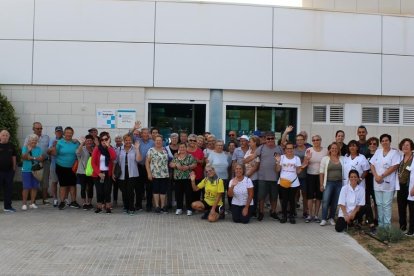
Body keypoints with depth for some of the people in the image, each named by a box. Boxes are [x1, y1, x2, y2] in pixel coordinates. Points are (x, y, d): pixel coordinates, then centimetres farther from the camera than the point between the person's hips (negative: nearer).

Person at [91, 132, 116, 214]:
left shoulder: (111, 149, 4)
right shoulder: (97, 149, -1)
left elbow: (114, 157, -17)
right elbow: (93, 162, -3)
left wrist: (108, 146, -17)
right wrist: (98, 173, -11)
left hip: (108, 173, 1)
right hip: (98, 174, -1)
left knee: (107, 190, -3)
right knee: (99, 191, 0)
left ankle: (108, 207, 4)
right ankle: (99, 207, 10)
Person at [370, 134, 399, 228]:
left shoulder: (395, 152, -3)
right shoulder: (378, 152, 12)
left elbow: (394, 167, -12)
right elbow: (372, 165, 8)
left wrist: (382, 176, -14)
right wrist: (376, 176, -8)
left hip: (388, 183, -5)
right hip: (377, 183, 5)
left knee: (387, 205, -4)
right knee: (379, 204, 10)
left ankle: (387, 225, 3)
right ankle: (380, 224, 19)